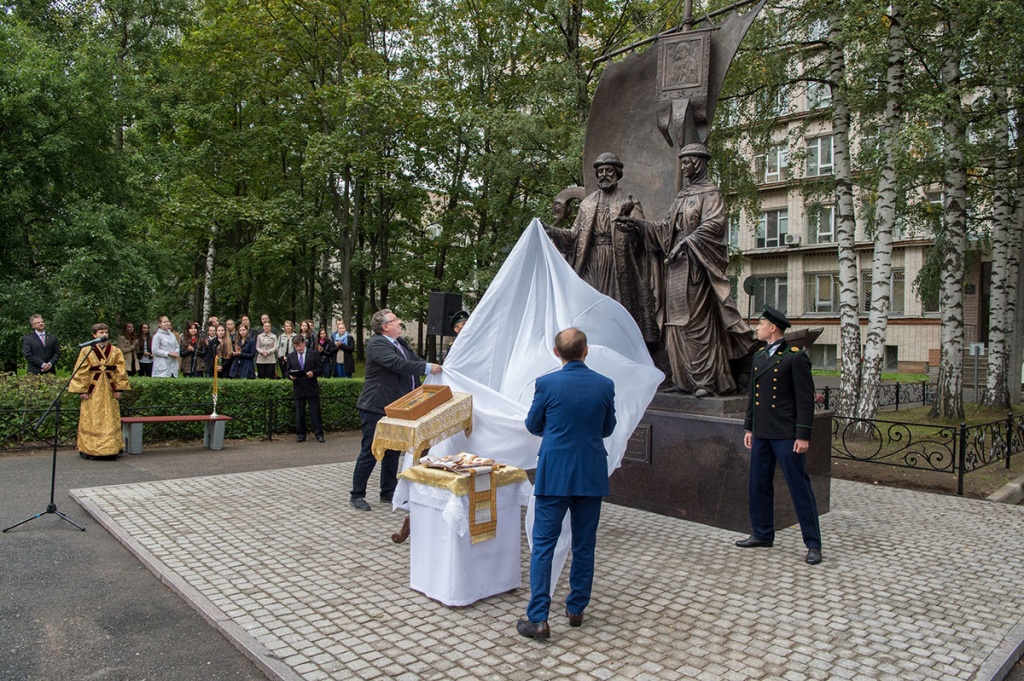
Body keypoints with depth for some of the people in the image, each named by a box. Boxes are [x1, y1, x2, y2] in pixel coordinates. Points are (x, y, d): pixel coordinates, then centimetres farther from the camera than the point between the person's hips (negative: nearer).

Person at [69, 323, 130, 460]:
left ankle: (111, 449, 9)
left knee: (110, 420, 4)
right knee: (91, 420, 1)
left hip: (109, 390, 2)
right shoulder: (86, 351, 0)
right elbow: (81, 372, -2)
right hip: (92, 390, -2)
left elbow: (120, 371, 5)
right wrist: (82, 390, -7)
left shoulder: (115, 351, 6)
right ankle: (89, 450, 8)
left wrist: (119, 388, -1)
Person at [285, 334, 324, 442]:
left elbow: (320, 368, 2)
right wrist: (290, 376, -11)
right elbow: (288, 371, 10)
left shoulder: (314, 353, 4)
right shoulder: (290, 356, 10)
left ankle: (319, 434, 2)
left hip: (312, 387, -2)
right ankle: (300, 434, 14)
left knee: (315, 411, -2)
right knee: (299, 412, 6)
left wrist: (313, 373, -18)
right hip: (298, 388, 2)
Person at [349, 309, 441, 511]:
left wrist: (436, 368, -4)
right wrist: (428, 368, -28)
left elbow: (415, 360, 11)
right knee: (370, 452, -1)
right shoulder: (376, 344, -18)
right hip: (376, 409, -9)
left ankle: (388, 492, 29)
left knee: (392, 452, 16)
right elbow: (398, 364, -30)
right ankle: (356, 495, 12)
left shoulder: (400, 342, 12)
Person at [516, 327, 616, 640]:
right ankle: (576, 609, 27)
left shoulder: (546, 384, -11)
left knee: (543, 545, 4)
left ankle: (538, 619, 3)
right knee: (584, 546, 15)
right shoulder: (605, 385, -4)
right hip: (592, 475, 3)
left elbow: (533, 426, 3)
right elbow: (608, 429, 9)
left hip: (554, 473, -3)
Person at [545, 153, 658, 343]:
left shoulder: (628, 202, 6)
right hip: (592, 266, 3)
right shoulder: (587, 204, 16)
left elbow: (642, 232, -6)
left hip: (618, 264, -3)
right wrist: (552, 231, -2)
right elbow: (575, 235, 12)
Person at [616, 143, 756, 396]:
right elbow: (665, 228, 17)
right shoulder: (681, 197, 22)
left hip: (696, 265, -7)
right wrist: (637, 224, 8)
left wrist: (686, 242, -19)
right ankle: (684, 379, 8)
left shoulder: (710, 193, 1)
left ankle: (706, 380, -7)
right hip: (676, 265, 7)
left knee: (698, 321, -10)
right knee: (678, 321, 3)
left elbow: (713, 225, -12)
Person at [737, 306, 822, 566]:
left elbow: (805, 399, -11)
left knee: (800, 488, 0)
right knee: (759, 485, 13)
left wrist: (803, 435, -15)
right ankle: (762, 534, 27)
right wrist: (748, 427, 15)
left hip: (786, 434, -7)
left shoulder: (795, 357, -9)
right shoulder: (759, 356, 13)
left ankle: (813, 544, 9)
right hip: (761, 434, 7)